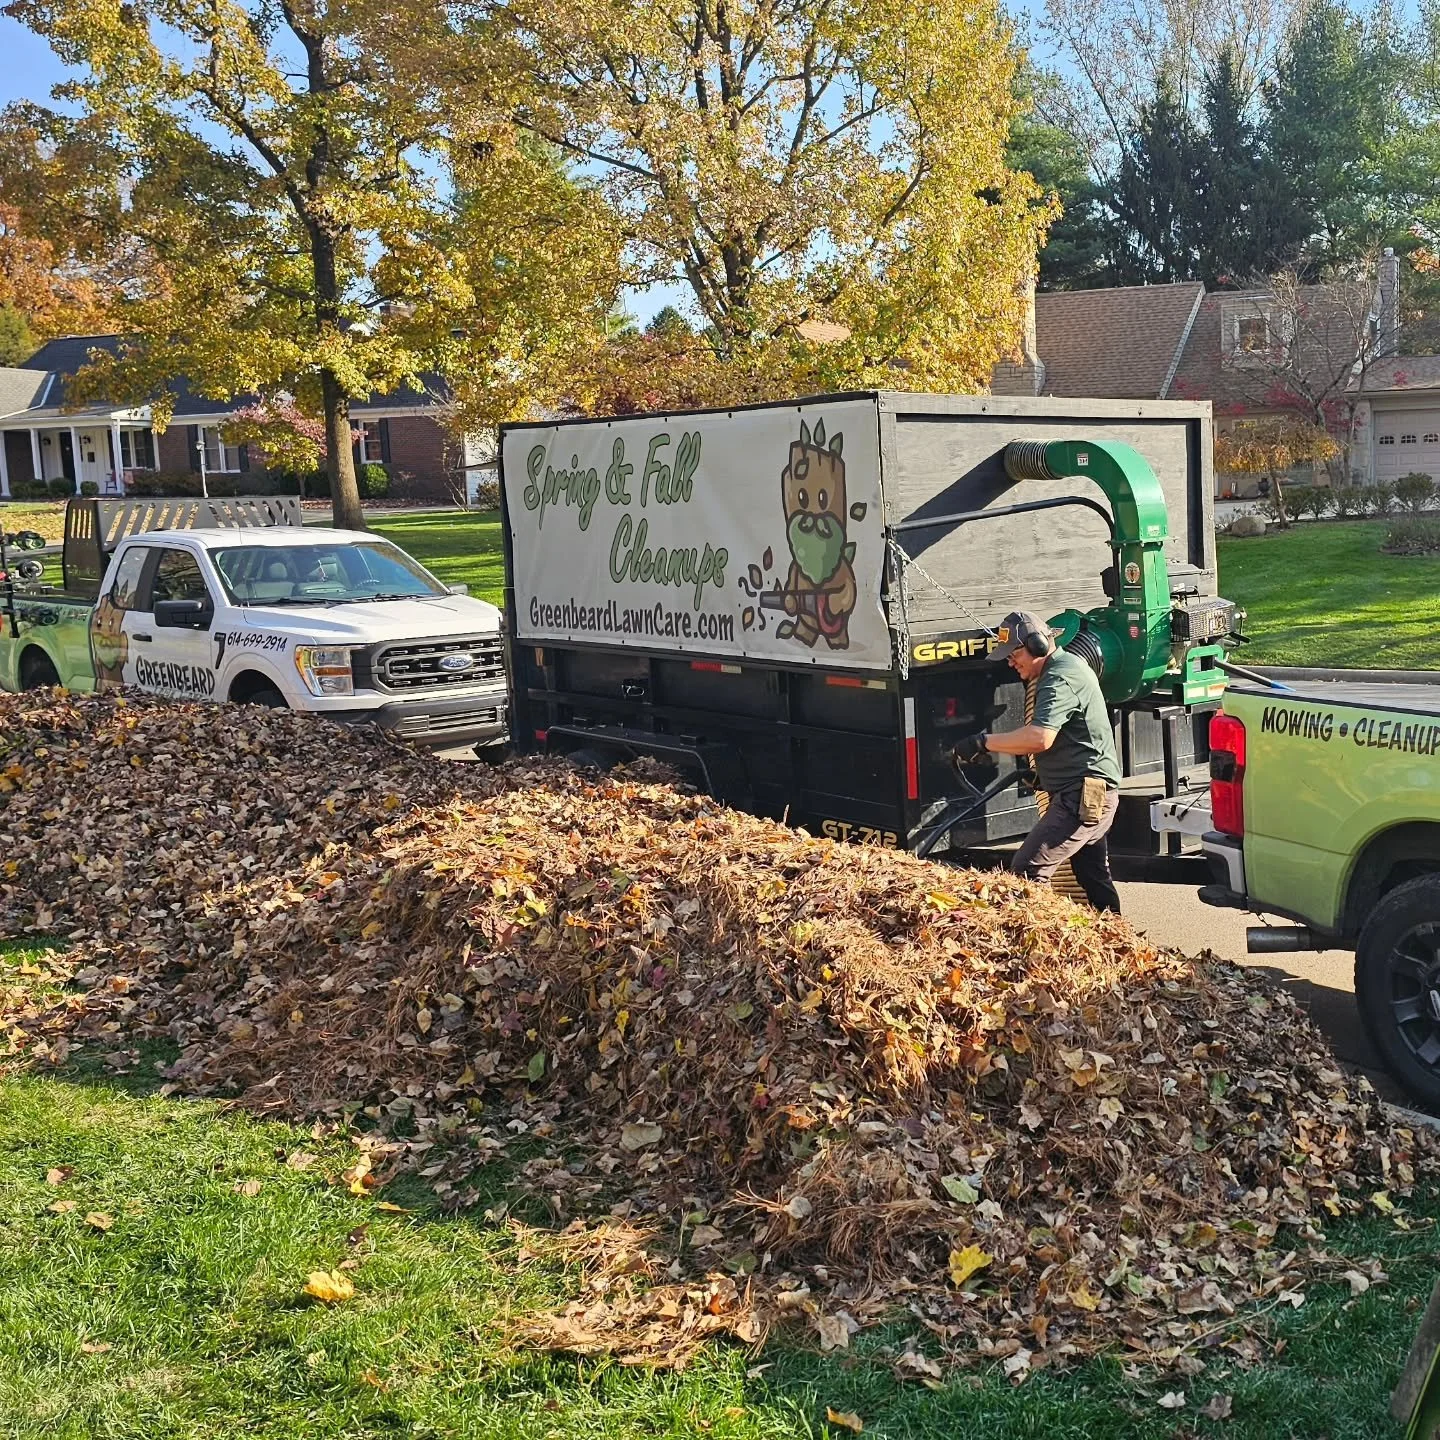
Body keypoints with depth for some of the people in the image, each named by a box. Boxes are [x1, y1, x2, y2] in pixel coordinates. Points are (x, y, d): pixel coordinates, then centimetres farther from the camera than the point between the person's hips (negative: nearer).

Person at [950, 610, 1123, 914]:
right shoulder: (1068, 665, 17)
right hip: (1094, 794, 11)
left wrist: (983, 742, -26)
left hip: (1083, 795, -11)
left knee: (1027, 870, -17)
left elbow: (1040, 737, -32)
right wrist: (1038, 769, 24)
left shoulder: (1060, 678, -17)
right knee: (1095, 879, 17)